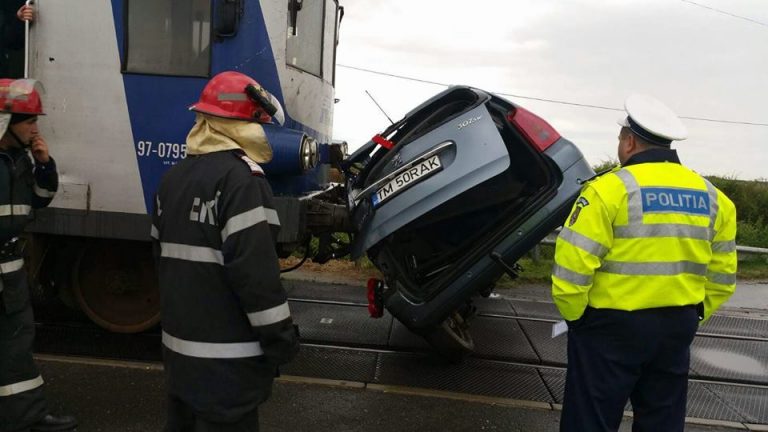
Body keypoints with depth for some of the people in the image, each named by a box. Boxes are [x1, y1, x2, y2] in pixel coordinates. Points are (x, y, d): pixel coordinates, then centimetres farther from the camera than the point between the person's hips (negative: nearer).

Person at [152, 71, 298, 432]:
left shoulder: (173, 177, 11)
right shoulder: (240, 177, -17)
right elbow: (255, 268, -23)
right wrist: (280, 336, -15)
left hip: (178, 341, 9)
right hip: (227, 354, -9)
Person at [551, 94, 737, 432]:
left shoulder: (611, 188, -14)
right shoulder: (713, 197, 6)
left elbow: (573, 264, -18)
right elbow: (722, 276, 10)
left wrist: (573, 314, -4)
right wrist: (691, 315, 20)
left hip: (612, 326, -6)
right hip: (677, 328, 6)